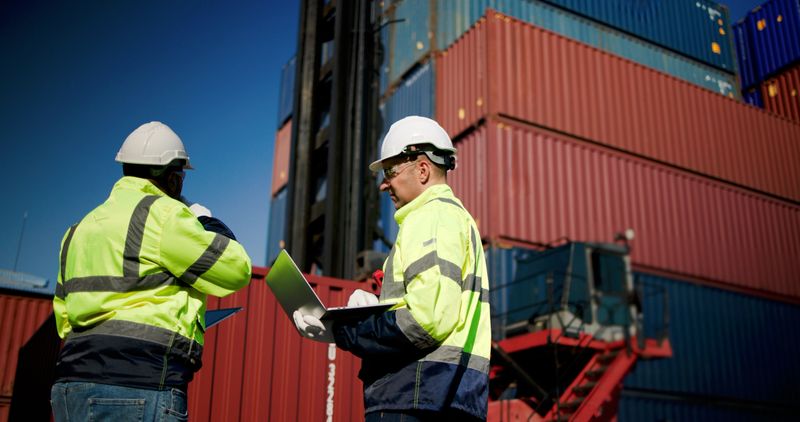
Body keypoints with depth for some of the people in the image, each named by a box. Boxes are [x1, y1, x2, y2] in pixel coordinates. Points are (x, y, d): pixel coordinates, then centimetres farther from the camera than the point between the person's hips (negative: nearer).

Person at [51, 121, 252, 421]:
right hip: (138, 394, -9)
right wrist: (208, 223, 14)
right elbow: (236, 271, -3)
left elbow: (65, 319, 23)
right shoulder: (161, 214, -7)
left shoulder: (82, 228, 19)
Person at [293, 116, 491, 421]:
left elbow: (429, 320, -19)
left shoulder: (432, 216, -6)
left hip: (418, 397, -10)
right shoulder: (459, 217, 25)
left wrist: (342, 332, -11)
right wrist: (376, 309, 8)